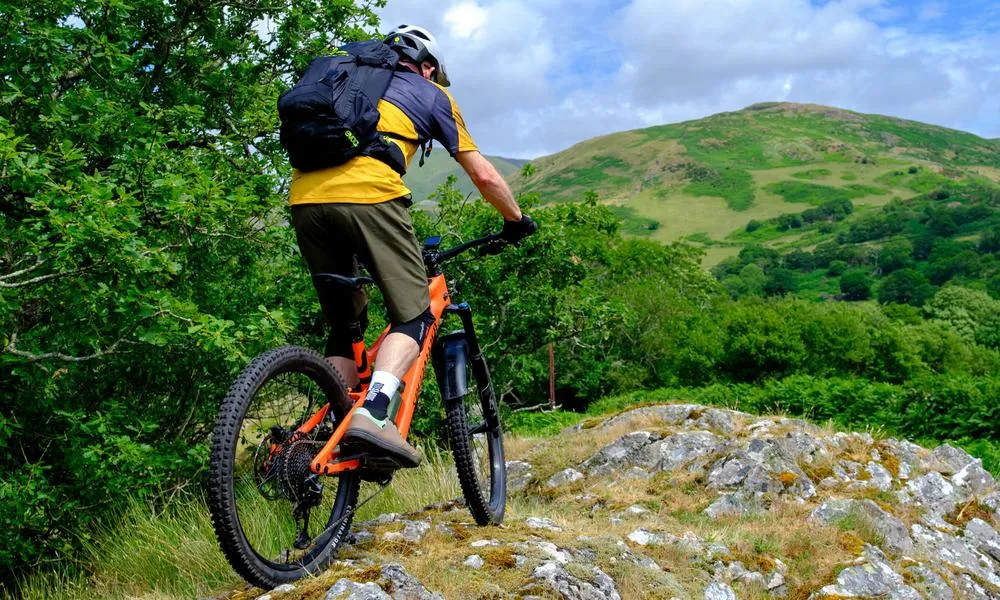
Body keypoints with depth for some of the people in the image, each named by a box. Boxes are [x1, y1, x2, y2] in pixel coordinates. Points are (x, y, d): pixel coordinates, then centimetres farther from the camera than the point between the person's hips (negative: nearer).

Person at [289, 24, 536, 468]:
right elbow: (483, 175, 19)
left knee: (343, 323, 17)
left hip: (304, 197, 6)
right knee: (414, 315, 1)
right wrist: (516, 219, 34)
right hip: (368, 195, -5)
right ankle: (374, 413, -22)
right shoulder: (431, 95, 22)